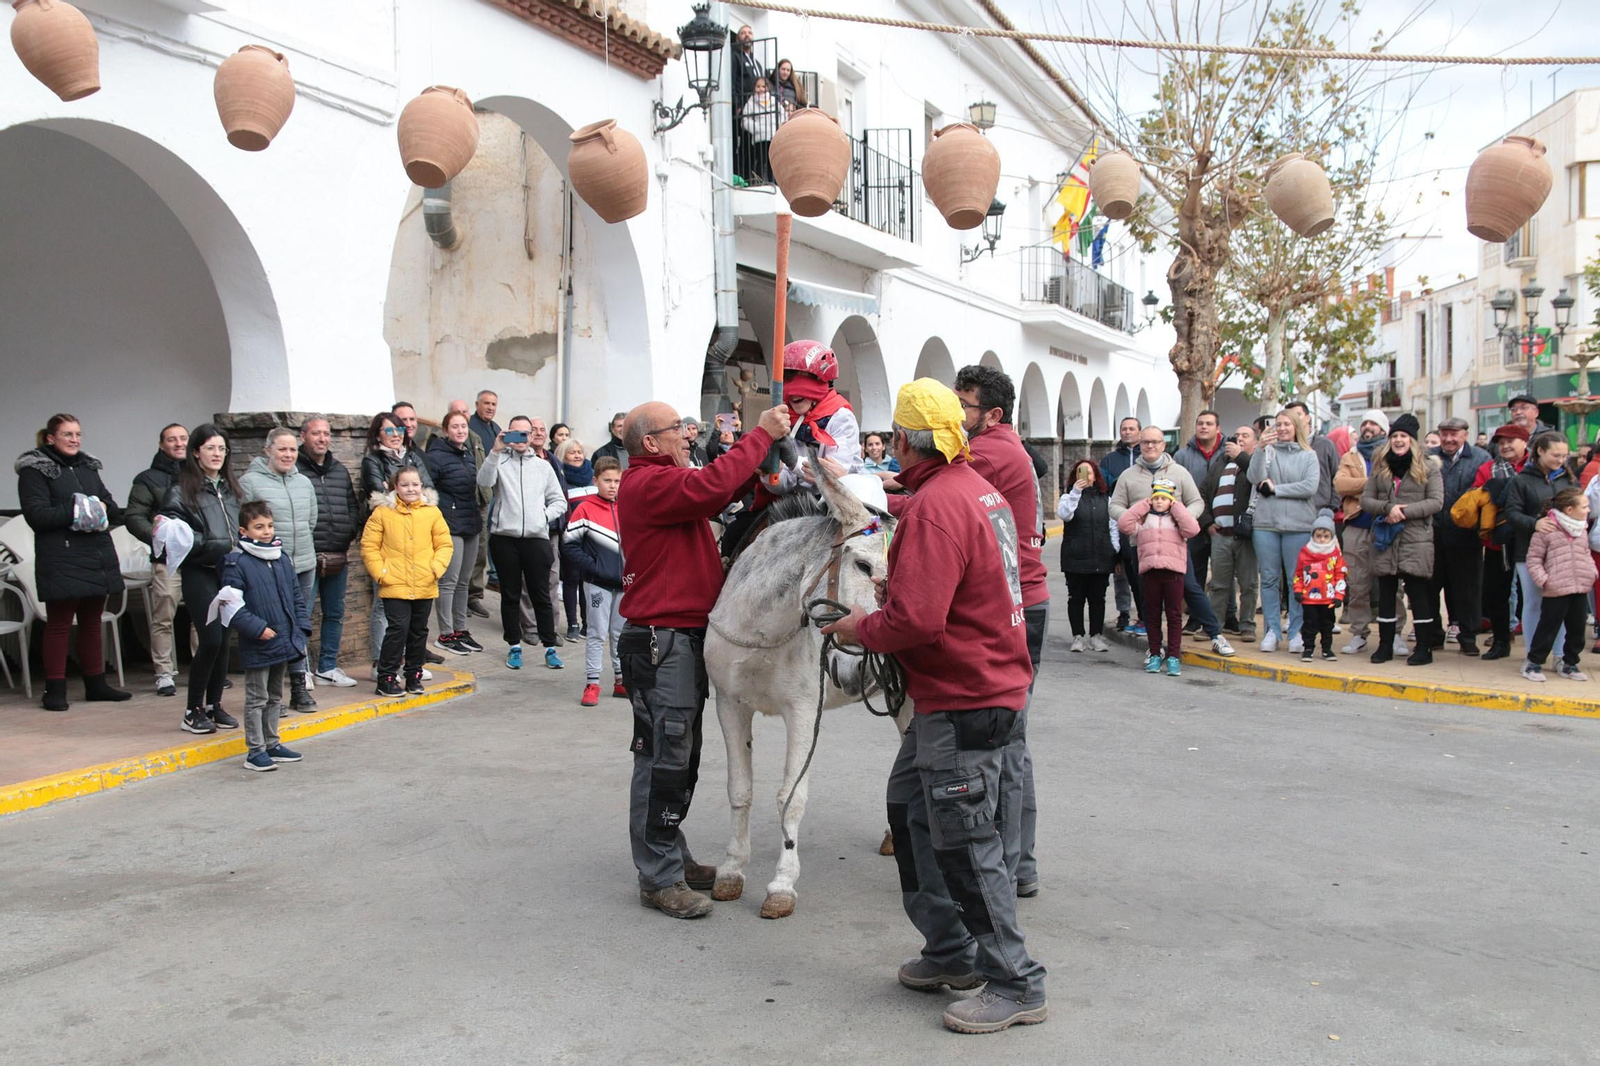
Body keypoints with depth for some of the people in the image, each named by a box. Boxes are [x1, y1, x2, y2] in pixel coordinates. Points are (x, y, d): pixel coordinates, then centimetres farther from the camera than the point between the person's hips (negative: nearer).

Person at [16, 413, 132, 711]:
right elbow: (36, 516, -14)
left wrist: (103, 509, -4)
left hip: (98, 557, 6)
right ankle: (55, 689, 4)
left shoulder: (88, 467, 16)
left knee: (92, 622, 13)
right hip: (61, 561, -6)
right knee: (59, 625, -2)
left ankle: (96, 683, 21)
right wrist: (77, 511, -19)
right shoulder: (34, 471, -4)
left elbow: (109, 503, 19)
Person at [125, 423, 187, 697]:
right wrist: (157, 537, -15)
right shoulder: (149, 480, 6)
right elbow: (133, 517, 0)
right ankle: (165, 673, 5)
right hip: (167, 560, -3)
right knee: (163, 618, -2)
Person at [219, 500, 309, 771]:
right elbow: (233, 606, -15)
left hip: (285, 643, 7)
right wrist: (258, 629, -20)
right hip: (256, 647, -7)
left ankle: (272, 743, 28)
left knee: (275, 696, 17)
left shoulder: (283, 559, 9)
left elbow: (297, 597, 15)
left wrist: (301, 630, 7)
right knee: (257, 698, 0)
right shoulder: (236, 563, -11)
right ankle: (255, 750, 8)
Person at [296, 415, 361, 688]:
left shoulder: (340, 470, 15)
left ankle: (328, 667, 23)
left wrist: (350, 532, 6)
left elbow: (354, 506, 21)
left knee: (335, 614, 13)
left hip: (338, 557, 7)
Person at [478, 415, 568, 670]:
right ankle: (514, 646, 17)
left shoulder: (543, 466, 13)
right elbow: (484, 481, -16)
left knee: (541, 595, 4)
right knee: (510, 595, 7)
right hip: (505, 537, -1)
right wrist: (496, 451, -23)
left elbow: (560, 501, 15)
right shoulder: (500, 462, 5)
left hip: (536, 538, 1)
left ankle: (550, 647, 10)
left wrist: (545, 516, -3)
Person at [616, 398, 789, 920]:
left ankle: (673, 857, 28)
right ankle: (659, 879, 0)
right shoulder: (647, 484, -15)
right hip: (661, 640, -11)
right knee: (664, 758, -6)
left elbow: (726, 490, 14)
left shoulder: (666, 480, 20)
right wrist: (761, 435, -18)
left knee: (681, 756, 17)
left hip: (685, 637, 11)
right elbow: (712, 487, -28)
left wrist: (766, 447, 0)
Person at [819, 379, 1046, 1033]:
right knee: (910, 808, 20)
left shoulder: (935, 506, -22)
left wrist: (861, 629, -11)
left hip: (964, 702, -10)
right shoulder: (978, 489, 11)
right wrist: (894, 588, 17)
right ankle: (952, 952, 29)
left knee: (964, 843, -2)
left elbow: (916, 619, -28)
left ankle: (1016, 985, 10)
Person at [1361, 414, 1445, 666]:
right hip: (1385, 540, 3)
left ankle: (1424, 648, 6)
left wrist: (1405, 512, -16)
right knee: (1385, 593, 8)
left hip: (1416, 541, -3)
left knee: (1418, 593, -1)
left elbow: (1436, 502, -5)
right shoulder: (1380, 467, 12)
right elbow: (1365, 499, 6)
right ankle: (1385, 645, 15)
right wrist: (1388, 508, -13)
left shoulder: (1428, 467, 2)